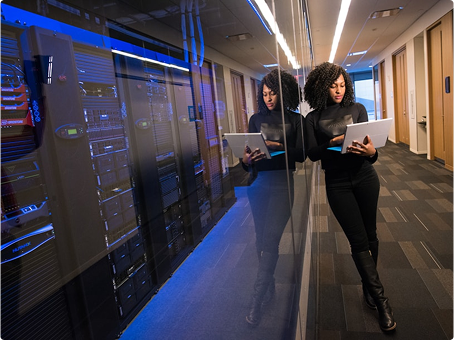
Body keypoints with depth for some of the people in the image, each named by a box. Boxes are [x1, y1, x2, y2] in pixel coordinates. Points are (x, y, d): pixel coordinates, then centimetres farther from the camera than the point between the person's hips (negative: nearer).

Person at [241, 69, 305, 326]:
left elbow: (301, 154, -2)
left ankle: (257, 302, -1)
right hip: (258, 182, 4)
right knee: (262, 239, 8)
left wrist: (278, 147, -18)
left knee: (270, 240, -10)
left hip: (282, 182, -3)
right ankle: (270, 288, 27)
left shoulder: (296, 119, 6)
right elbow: (249, 150, 8)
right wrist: (246, 159, -15)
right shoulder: (257, 119, 13)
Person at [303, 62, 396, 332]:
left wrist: (371, 152, -24)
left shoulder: (357, 109, 3)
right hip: (337, 183, -1)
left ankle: (369, 287, 30)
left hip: (365, 178, 2)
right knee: (358, 240, -1)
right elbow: (312, 154, -7)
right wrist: (332, 143, -24)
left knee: (370, 235, 10)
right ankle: (381, 300, 9)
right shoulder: (313, 118, 1)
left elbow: (370, 144, -2)